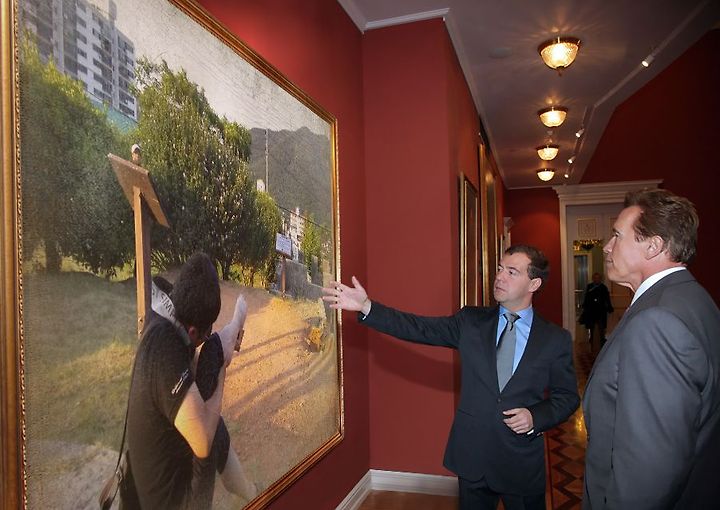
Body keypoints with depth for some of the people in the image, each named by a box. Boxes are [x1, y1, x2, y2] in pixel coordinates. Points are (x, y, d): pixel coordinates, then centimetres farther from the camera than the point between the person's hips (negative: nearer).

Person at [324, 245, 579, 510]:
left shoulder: (556, 338, -3)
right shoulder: (471, 321, -2)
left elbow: (567, 396, 3)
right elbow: (420, 328, -10)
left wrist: (536, 417, -15)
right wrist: (367, 306, -20)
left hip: (522, 462, -1)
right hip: (472, 456, 1)